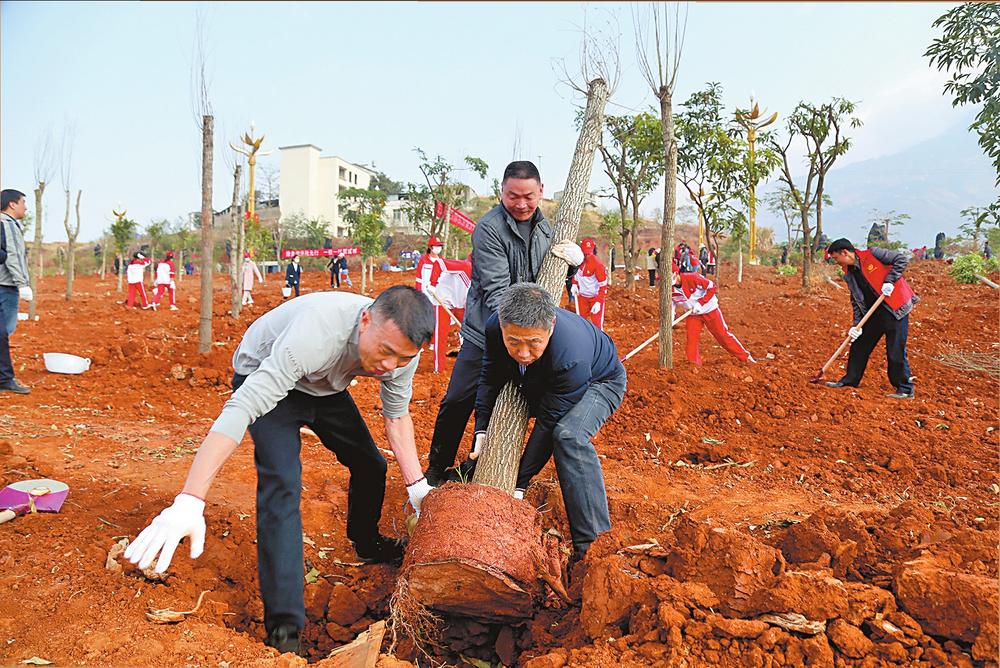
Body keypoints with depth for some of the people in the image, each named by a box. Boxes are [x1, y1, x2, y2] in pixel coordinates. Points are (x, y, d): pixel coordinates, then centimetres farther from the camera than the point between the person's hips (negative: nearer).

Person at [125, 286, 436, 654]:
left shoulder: (402, 344, -25)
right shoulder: (314, 333, -45)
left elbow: (397, 415, -7)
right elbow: (241, 408, -48)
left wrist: (417, 485, -11)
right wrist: (189, 502, -55)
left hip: (325, 386, 6)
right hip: (265, 379, -5)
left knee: (371, 465, 8)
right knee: (282, 482, -24)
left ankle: (367, 544, 38)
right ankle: (284, 627, -17)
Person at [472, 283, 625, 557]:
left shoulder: (571, 357, -44)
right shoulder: (495, 327, -27)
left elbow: (548, 423, -35)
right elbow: (490, 380, -9)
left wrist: (519, 483, -31)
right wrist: (482, 430, -19)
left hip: (598, 381, -7)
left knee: (568, 434, -34)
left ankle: (593, 546, -27)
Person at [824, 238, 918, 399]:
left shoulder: (873, 254, -12)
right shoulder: (849, 274, 8)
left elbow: (901, 258, -11)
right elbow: (856, 300, 10)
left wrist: (889, 281, -19)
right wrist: (857, 325, 2)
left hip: (895, 308, -7)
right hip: (873, 312, 7)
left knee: (895, 351, -4)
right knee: (859, 345, 11)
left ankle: (905, 389, 8)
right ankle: (850, 379, 26)